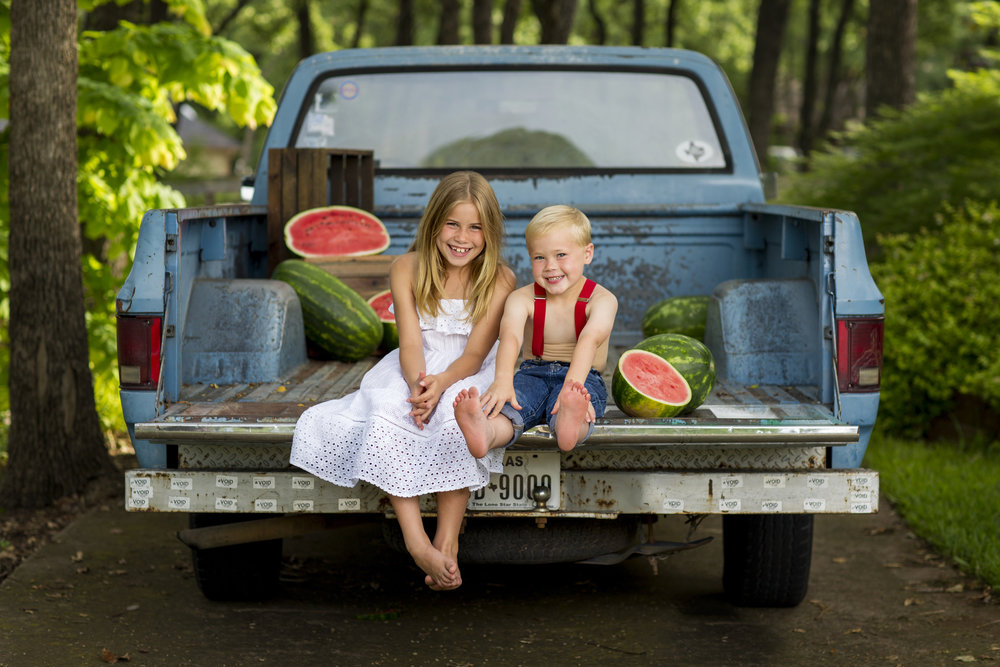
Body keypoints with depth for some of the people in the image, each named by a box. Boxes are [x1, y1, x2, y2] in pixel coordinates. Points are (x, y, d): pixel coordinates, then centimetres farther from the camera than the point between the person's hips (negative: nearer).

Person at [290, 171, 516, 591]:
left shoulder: (499, 280, -7)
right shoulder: (407, 269, -3)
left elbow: (474, 354, -13)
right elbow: (410, 345, -10)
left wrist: (440, 383, -34)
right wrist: (417, 383, -33)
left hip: (468, 376, -2)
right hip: (416, 373, 2)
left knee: (456, 418, -36)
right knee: (384, 415, -31)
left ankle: (447, 542, -31)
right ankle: (417, 543, -40)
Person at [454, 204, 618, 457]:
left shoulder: (602, 300, -5)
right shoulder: (522, 298, 2)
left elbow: (590, 340, -26)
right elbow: (510, 336, -20)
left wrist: (572, 384, -47)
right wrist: (503, 379, -43)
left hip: (584, 377, -2)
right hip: (533, 373, 2)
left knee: (569, 404, -41)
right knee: (504, 405, -35)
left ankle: (569, 426, -77)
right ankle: (484, 433, -69)